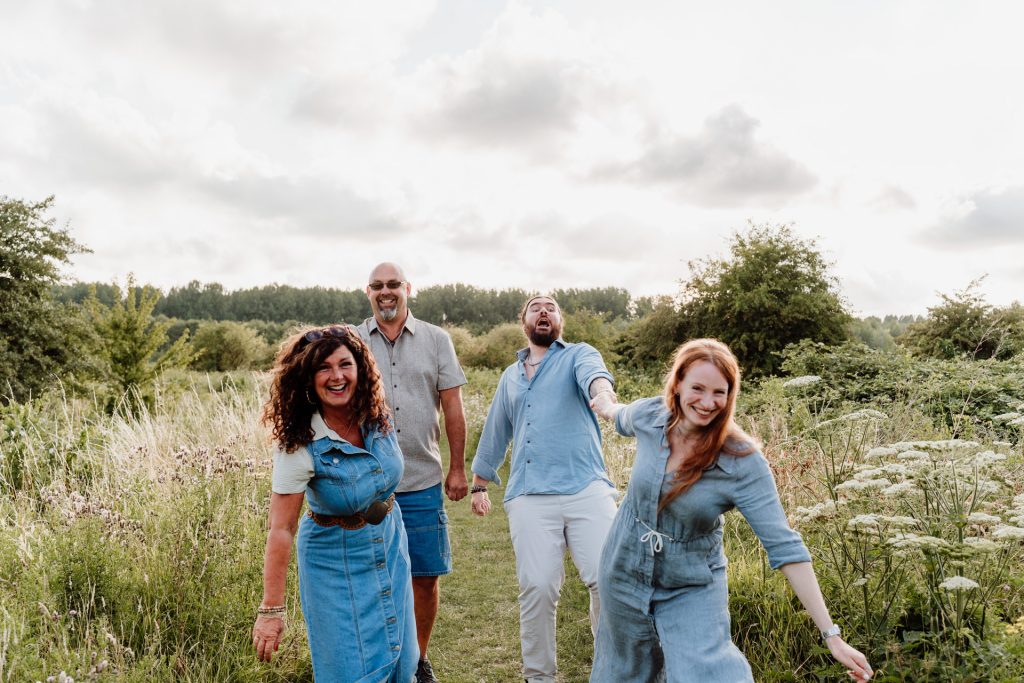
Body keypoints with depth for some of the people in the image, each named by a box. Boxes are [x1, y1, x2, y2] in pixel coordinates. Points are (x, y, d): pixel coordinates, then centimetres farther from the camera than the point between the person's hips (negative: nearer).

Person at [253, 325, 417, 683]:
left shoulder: (377, 416, -11)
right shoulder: (300, 446, -25)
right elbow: (281, 529, -24)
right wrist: (271, 610, -23)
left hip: (390, 545, 5)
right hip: (336, 562, -5)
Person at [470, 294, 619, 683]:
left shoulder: (578, 355, 10)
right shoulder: (510, 376, 24)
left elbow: (593, 374, -15)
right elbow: (495, 432, 33)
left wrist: (603, 396, -39)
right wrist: (479, 483, 34)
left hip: (586, 490, -3)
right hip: (529, 498, 3)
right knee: (537, 588, -4)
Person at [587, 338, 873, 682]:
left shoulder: (743, 462, -25)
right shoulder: (649, 415, -16)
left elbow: (784, 547, -26)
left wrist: (831, 635, -27)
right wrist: (606, 405, 32)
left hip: (693, 590, -3)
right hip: (625, 573, 3)